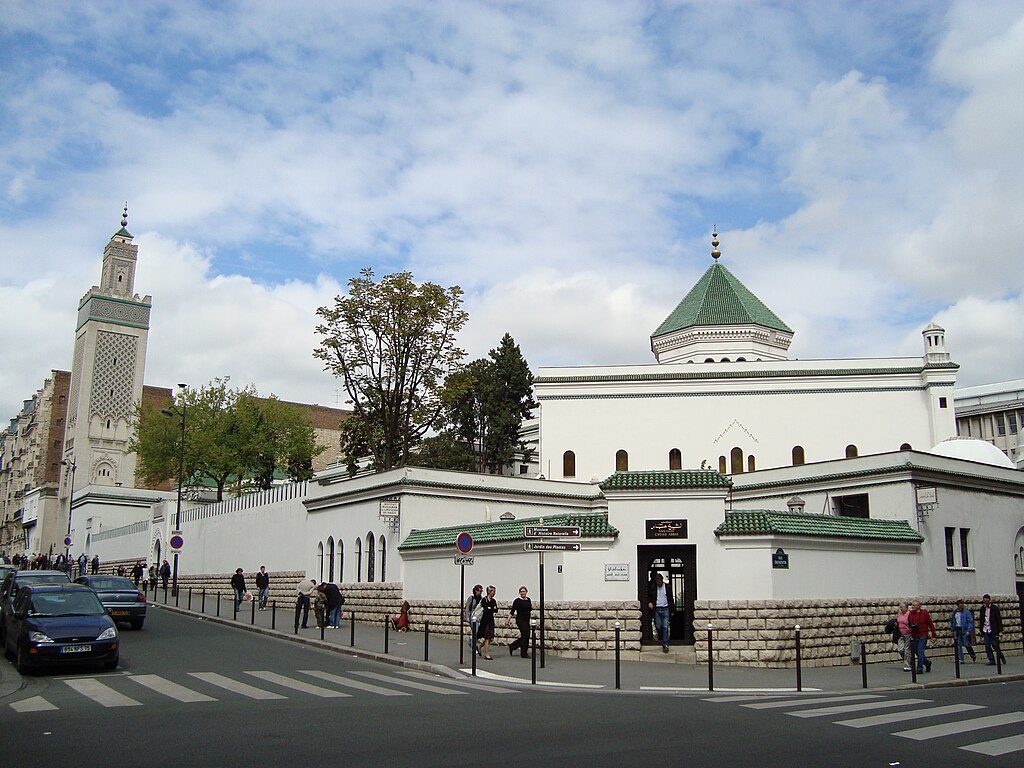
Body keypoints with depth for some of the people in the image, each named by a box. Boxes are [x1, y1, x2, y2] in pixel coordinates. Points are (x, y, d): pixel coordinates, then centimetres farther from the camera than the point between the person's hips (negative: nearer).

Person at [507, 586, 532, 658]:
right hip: (520, 620, -7)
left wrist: (532, 607, 5)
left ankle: (512, 646, 25)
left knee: (526, 637, 7)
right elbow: (512, 611, -8)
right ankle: (524, 653, 2)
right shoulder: (517, 601, -7)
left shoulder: (528, 600, 9)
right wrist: (509, 620, -13)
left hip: (527, 620, 7)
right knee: (525, 635, -10)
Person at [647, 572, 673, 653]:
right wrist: (649, 602, -12)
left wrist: (671, 611, 4)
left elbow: (670, 599, 7)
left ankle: (665, 644, -5)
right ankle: (660, 640, 25)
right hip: (657, 609, 1)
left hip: (665, 609, -1)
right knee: (658, 627, 2)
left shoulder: (667, 587, 3)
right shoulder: (652, 587, 1)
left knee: (665, 627, -5)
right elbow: (649, 596, 10)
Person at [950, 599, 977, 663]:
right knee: (958, 645, 2)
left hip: (964, 630, -4)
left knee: (967, 645, -3)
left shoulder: (966, 612, -5)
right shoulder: (954, 612, 10)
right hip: (957, 630, 4)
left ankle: (973, 655, 23)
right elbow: (952, 621, 19)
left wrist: (969, 630, -15)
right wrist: (952, 629, 11)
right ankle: (960, 659, 6)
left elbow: (970, 622, -8)